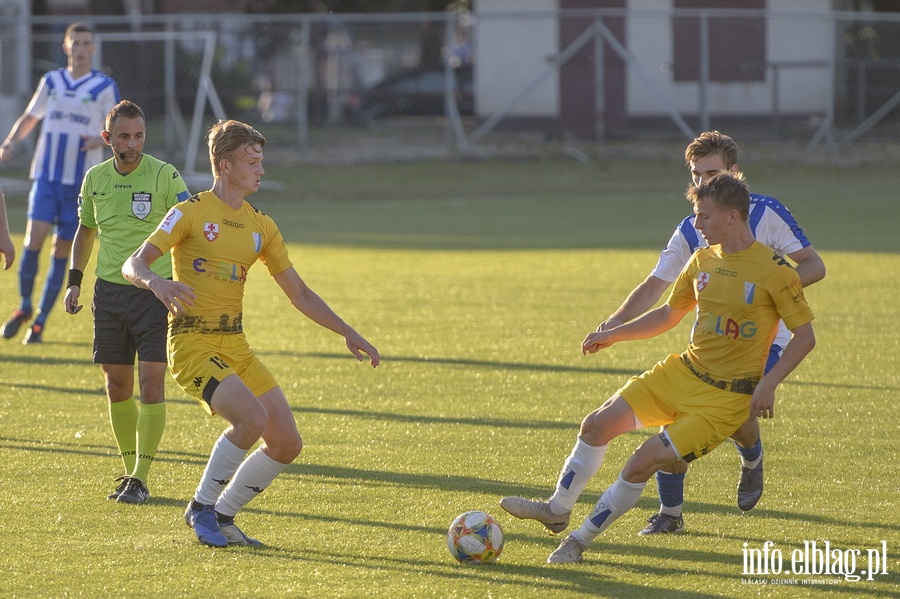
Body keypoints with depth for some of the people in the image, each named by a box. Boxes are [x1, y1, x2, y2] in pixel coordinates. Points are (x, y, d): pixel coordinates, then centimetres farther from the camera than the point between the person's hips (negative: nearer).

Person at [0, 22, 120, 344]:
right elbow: (30, 116, 20)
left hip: (82, 181, -1)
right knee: (34, 237, -14)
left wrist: (100, 140, -19)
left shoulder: (105, 87, 1)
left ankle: (40, 322, 9)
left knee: (62, 250, 0)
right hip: (46, 175, 1)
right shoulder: (51, 81, 10)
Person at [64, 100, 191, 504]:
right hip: (110, 291, 4)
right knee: (117, 385, 7)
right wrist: (74, 280, 14)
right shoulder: (95, 178, 6)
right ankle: (130, 471, 21)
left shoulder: (164, 176, -7)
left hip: (156, 290, -4)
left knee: (151, 382, -11)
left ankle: (141, 480, -8)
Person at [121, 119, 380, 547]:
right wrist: (156, 282, -35)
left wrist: (347, 333, 10)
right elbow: (133, 264, -12)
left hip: (236, 347, 7)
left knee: (287, 443, -2)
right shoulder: (192, 212, -6)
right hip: (193, 345, -7)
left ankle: (223, 516, 15)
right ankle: (202, 507, -8)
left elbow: (299, 293, 18)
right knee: (252, 417, -27)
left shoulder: (261, 227, 12)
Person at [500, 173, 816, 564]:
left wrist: (769, 383, -21)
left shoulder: (773, 271, -14)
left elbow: (804, 335, -10)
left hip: (727, 396, -7)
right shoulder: (703, 260, 6)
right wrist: (612, 335, 12)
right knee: (600, 422, -4)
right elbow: (669, 314, 20)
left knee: (645, 461, -15)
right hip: (682, 372, 7)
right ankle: (557, 510, 13)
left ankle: (580, 541, -1)